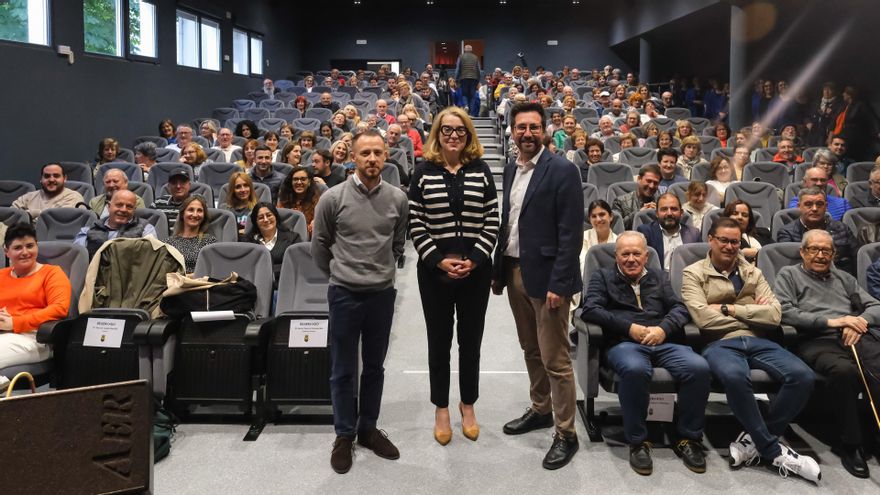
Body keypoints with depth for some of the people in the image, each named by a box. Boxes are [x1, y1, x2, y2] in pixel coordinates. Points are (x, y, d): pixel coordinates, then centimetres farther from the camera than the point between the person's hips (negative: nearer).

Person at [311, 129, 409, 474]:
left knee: (374, 367, 14)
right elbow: (319, 245, 4)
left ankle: (368, 429, 30)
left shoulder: (398, 199, -2)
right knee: (343, 370, 8)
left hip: (383, 293, 2)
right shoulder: (333, 198, -9)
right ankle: (344, 435, 23)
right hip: (345, 294, -2)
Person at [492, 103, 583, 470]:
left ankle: (566, 434, 12)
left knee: (555, 359, -1)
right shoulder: (510, 169, 11)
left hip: (546, 275, -7)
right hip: (514, 272, 7)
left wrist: (559, 283, -19)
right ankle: (540, 410, 36)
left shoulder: (562, 171, -12)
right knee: (531, 351, 19)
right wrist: (498, 269, 13)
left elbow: (571, 233, -15)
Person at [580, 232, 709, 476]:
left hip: (664, 343, 3)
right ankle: (637, 441, -20)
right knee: (635, 370, -39)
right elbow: (589, 310, -1)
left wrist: (663, 329, -9)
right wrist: (630, 327, -10)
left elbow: (680, 308, 13)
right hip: (625, 343, -3)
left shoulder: (659, 277, 25)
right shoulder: (603, 277, 16)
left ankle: (688, 438, -9)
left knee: (699, 368, -27)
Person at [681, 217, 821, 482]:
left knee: (803, 376, -23)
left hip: (757, 341, 5)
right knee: (735, 376, -39)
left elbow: (775, 314, 5)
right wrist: (752, 313, -1)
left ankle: (755, 439, -8)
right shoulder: (694, 274, 6)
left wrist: (730, 308, -5)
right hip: (720, 343, -4)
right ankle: (773, 449, -20)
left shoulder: (753, 273, 19)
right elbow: (703, 318, -11)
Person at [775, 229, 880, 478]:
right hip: (817, 341, -4)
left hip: (859, 338, 4)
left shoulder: (844, 278, 31)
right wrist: (830, 321, -8)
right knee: (844, 370, -38)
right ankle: (850, 443, -20)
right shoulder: (789, 275, 16)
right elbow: (784, 312, -1)